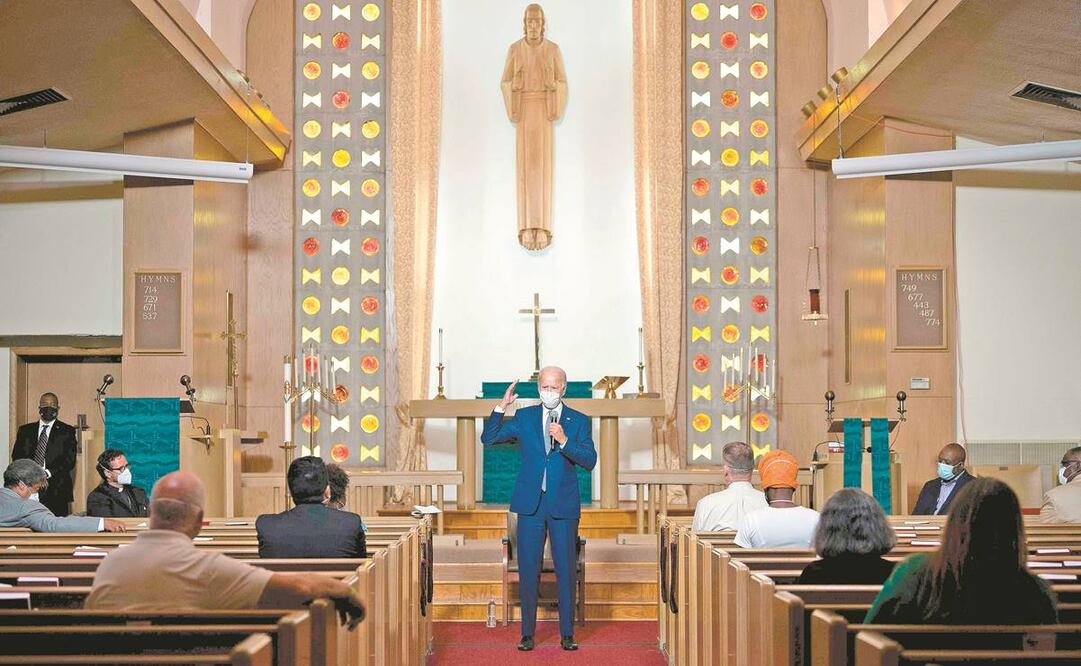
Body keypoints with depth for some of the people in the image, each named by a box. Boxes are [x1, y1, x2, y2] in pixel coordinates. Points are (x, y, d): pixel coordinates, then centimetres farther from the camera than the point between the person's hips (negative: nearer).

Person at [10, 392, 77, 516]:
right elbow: (16, 456, 11)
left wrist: (48, 473, -14)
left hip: (56, 490, -2)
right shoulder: (25, 430, 17)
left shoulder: (67, 431, 8)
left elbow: (70, 460, -1)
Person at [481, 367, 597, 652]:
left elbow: (590, 461, -5)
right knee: (527, 571, 3)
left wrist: (564, 441, -19)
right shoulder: (524, 417, 8)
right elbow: (488, 438, 4)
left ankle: (567, 634, 12)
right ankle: (527, 634, 11)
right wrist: (502, 407, -8)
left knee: (566, 571, 3)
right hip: (530, 504, 1)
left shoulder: (579, 421, 4)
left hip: (564, 505, -1)